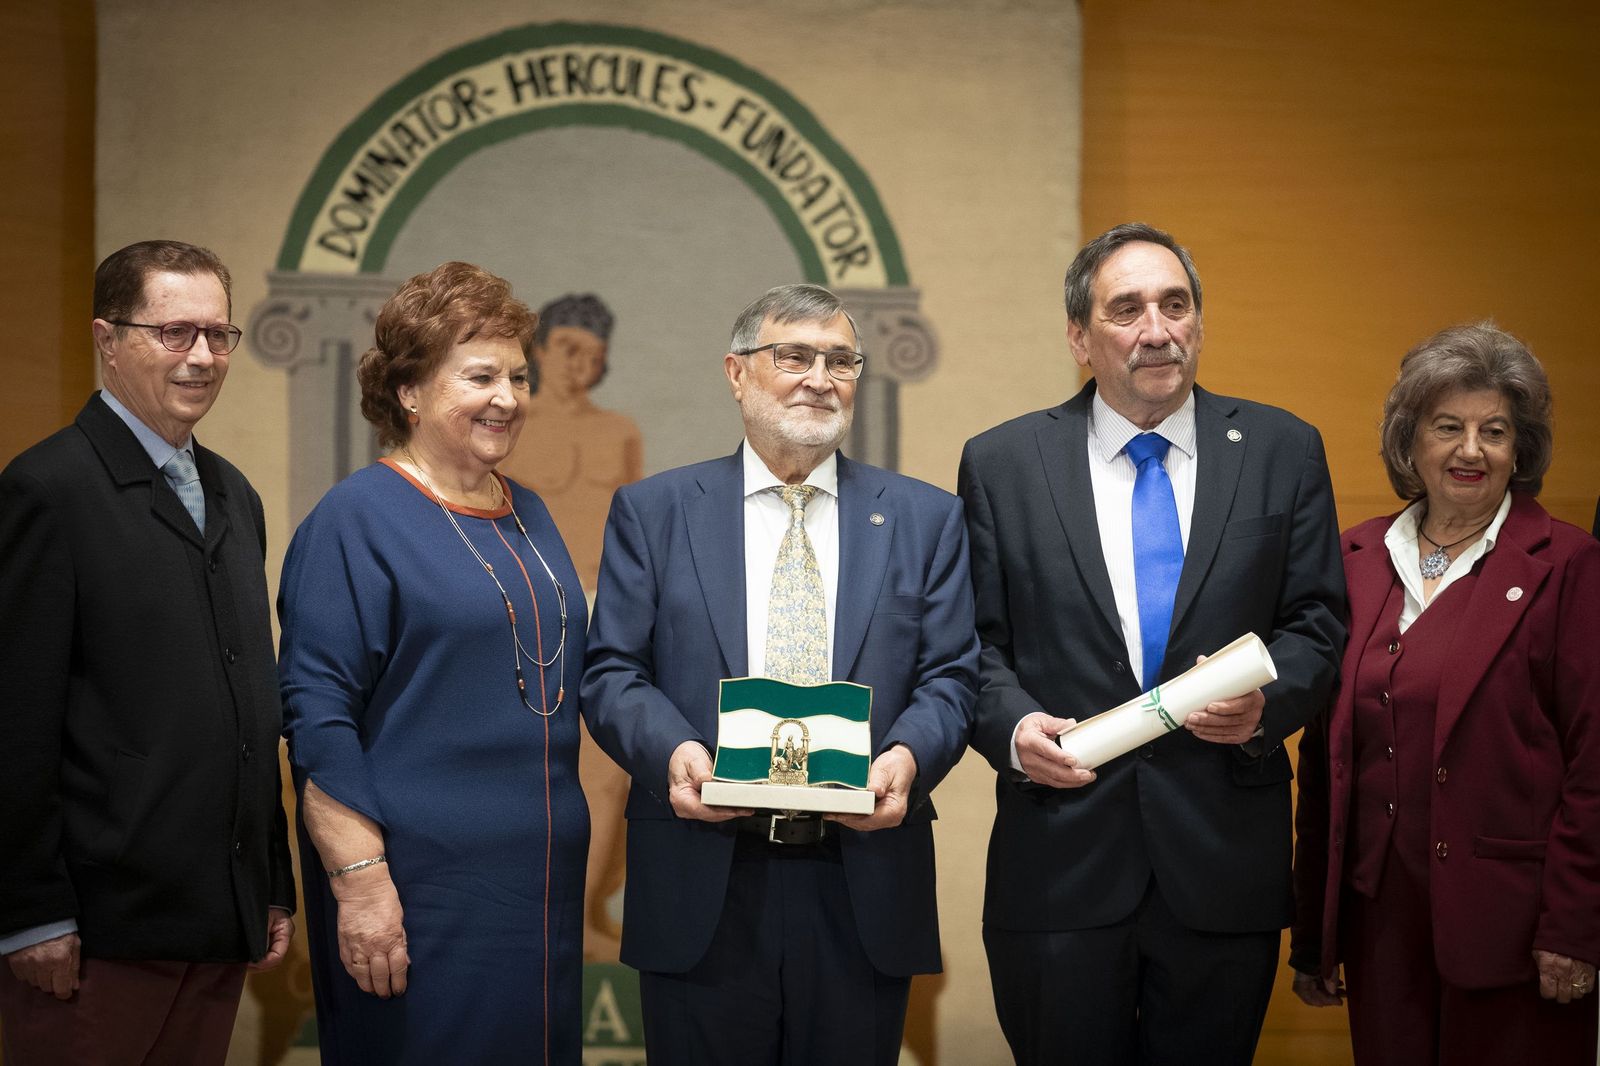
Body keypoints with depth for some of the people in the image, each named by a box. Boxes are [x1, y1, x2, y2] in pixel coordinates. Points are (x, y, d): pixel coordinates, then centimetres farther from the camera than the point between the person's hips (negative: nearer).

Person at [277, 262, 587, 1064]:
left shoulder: (527, 516, 13)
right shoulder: (358, 518, -8)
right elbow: (317, 716, -13)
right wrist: (358, 878, -18)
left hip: (541, 879, 7)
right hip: (419, 887, -7)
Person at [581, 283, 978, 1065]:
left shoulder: (924, 518, 10)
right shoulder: (652, 512, 7)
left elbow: (952, 676, 4)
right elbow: (611, 670, 2)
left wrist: (909, 754, -17)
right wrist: (670, 749, -18)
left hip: (864, 890, 1)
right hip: (701, 889, -1)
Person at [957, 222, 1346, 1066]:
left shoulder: (1282, 451, 6)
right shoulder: (1001, 463, 4)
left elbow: (1317, 622, 6)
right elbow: (977, 639, 5)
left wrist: (1268, 698, -14)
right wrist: (1013, 725, -14)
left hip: (1223, 867, 1)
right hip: (1060, 858, -1)